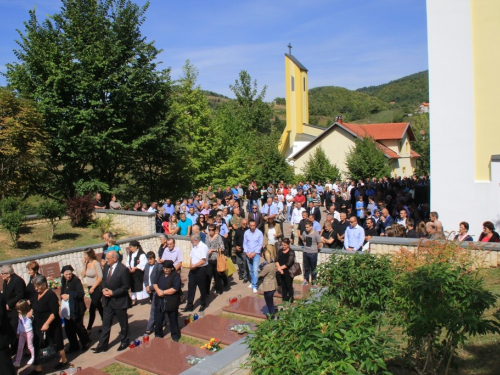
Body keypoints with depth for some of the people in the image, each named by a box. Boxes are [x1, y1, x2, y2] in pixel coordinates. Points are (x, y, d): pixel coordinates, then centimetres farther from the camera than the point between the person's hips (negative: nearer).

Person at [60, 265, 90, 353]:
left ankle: (86, 343, 24)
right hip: (66, 309, 7)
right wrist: (62, 296, 1)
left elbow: (81, 294, -21)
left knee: (79, 327, 3)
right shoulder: (63, 281, 7)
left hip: (76, 309, -6)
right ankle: (73, 346, 24)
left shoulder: (76, 281, -15)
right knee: (68, 329, 9)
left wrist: (69, 296, -24)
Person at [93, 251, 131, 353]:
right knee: (106, 324, 12)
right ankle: (102, 345, 22)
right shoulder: (106, 266, -2)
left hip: (119, 301, -5)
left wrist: (113, 292, -21)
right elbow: (104, 280, 12)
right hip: (108, 300, 6)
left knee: (123, 323, 14)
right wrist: (104, 289, -7)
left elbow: (126, 287, -18)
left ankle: (124, 342, 33)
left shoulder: (123, 269, -23)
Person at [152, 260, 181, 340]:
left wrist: (163, 292, -19)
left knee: (173, 321, 8)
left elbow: (175, 288, -21)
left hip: (171, 302, -6)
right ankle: (158, 335, 35)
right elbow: (155, 283, 8)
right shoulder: (160, 274, 9)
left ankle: (175, 337, 24)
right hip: (159, 301, 6)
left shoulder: (176, 275, -12)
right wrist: (158, 290, -13)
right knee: (158, 320, 16)